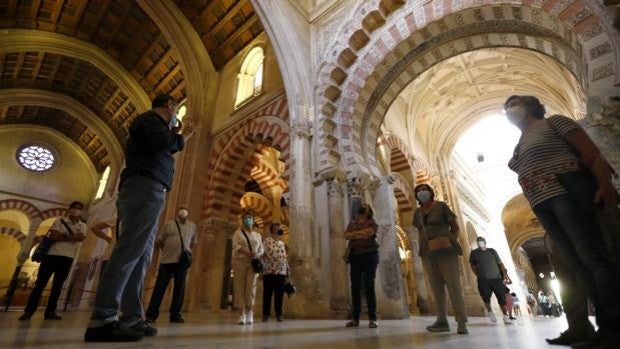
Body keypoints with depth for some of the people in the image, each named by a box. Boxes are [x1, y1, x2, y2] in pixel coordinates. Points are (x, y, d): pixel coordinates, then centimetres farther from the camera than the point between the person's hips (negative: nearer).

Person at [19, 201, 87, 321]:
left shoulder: (82, 226, 10)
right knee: (40, 283, -1)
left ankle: (50, 311, 12)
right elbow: (53, 235, -10)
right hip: (52, 255, -2)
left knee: (57, 286, 6)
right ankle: (29, 311, 8)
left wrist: (63, 235, -13)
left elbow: (81, 238, -8)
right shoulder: (59, 221, 6)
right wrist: (72, 236, -11)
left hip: (67, 258, 2)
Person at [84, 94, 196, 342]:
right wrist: (182, 136, 4)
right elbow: (163, 143, -15)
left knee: (140, 256, 2)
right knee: (130, 250, -17)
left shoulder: (153, 124, 31)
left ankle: (132, 319, 2)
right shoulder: (150, 118, 3)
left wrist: (175, 136, 27)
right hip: (145, 189, -10)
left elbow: (160, 152, 28)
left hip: (148, 192, 10)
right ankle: (101, 321, -19)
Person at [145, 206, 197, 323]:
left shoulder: (192, 226, 13)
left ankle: (175, 314, 12)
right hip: (167, 259, -2)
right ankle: (151, 314, 8)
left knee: (179, 287, 4)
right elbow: (159, 241, 10)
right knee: (160, 286, -1)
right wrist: (167, 251, 5)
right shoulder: (169, 224, 7)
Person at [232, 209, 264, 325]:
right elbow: (235, 246, -6)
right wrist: (247, 252, -21)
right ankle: (242, 314, -4)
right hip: (240, 261, -2)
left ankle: (249, 313, -1)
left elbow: (261, 249, 12)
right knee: (240, 287, -5)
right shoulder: (238, 233, 10)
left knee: (251, 287, -6)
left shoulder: (257, 235, 19)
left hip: (253, 263, 2)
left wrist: (257, 255, -11)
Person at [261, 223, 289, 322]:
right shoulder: (266, 241, -3)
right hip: (269, 271, -5)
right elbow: (262, 256, -8)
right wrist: (261, 270, -13)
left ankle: (279, 314, 17)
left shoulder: (282, 243, 17)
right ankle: (266, 314, 16)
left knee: (279, 294, 7)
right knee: (267, 294, 4)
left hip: (281, 272, 5)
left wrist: (287, 269, 15)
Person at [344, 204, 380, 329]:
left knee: (369, 286, -6)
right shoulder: (352, 223, 19)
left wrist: (354, 234, 0)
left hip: (370, 254, -3)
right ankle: (355, 318, 6)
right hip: (355, 256, 3)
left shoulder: (372, 222, 9)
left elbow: (369, 232, -11)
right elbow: (346, 235, 2)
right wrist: (361, 234, -10)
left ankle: (372, 319, -1)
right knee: (355, 286, 0)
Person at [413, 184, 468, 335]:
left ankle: (462, 323, 0)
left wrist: (450, 243, -6)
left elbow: (455, 227, 2)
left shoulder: (441, 206, 1)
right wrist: (423, 249, 9)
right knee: (437, 287, 6)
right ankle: (442, 321, 12)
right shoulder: (417, 212, 13)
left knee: (454, 285, -4)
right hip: (428, 253, 5)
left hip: (445, 250, -4)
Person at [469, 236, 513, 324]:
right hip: (483, 280, -1)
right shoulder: (474, 253, 9)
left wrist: (505, 273, -6)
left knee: (502, 297, -6)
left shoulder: (492, 251, 11)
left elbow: (500, 263, 7)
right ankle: (489, 312, 11)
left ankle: (506, 318, 3)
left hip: (496, 278, 1)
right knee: (486, 297, -14)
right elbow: (472, 265, 18)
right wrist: (478, 275, 8)